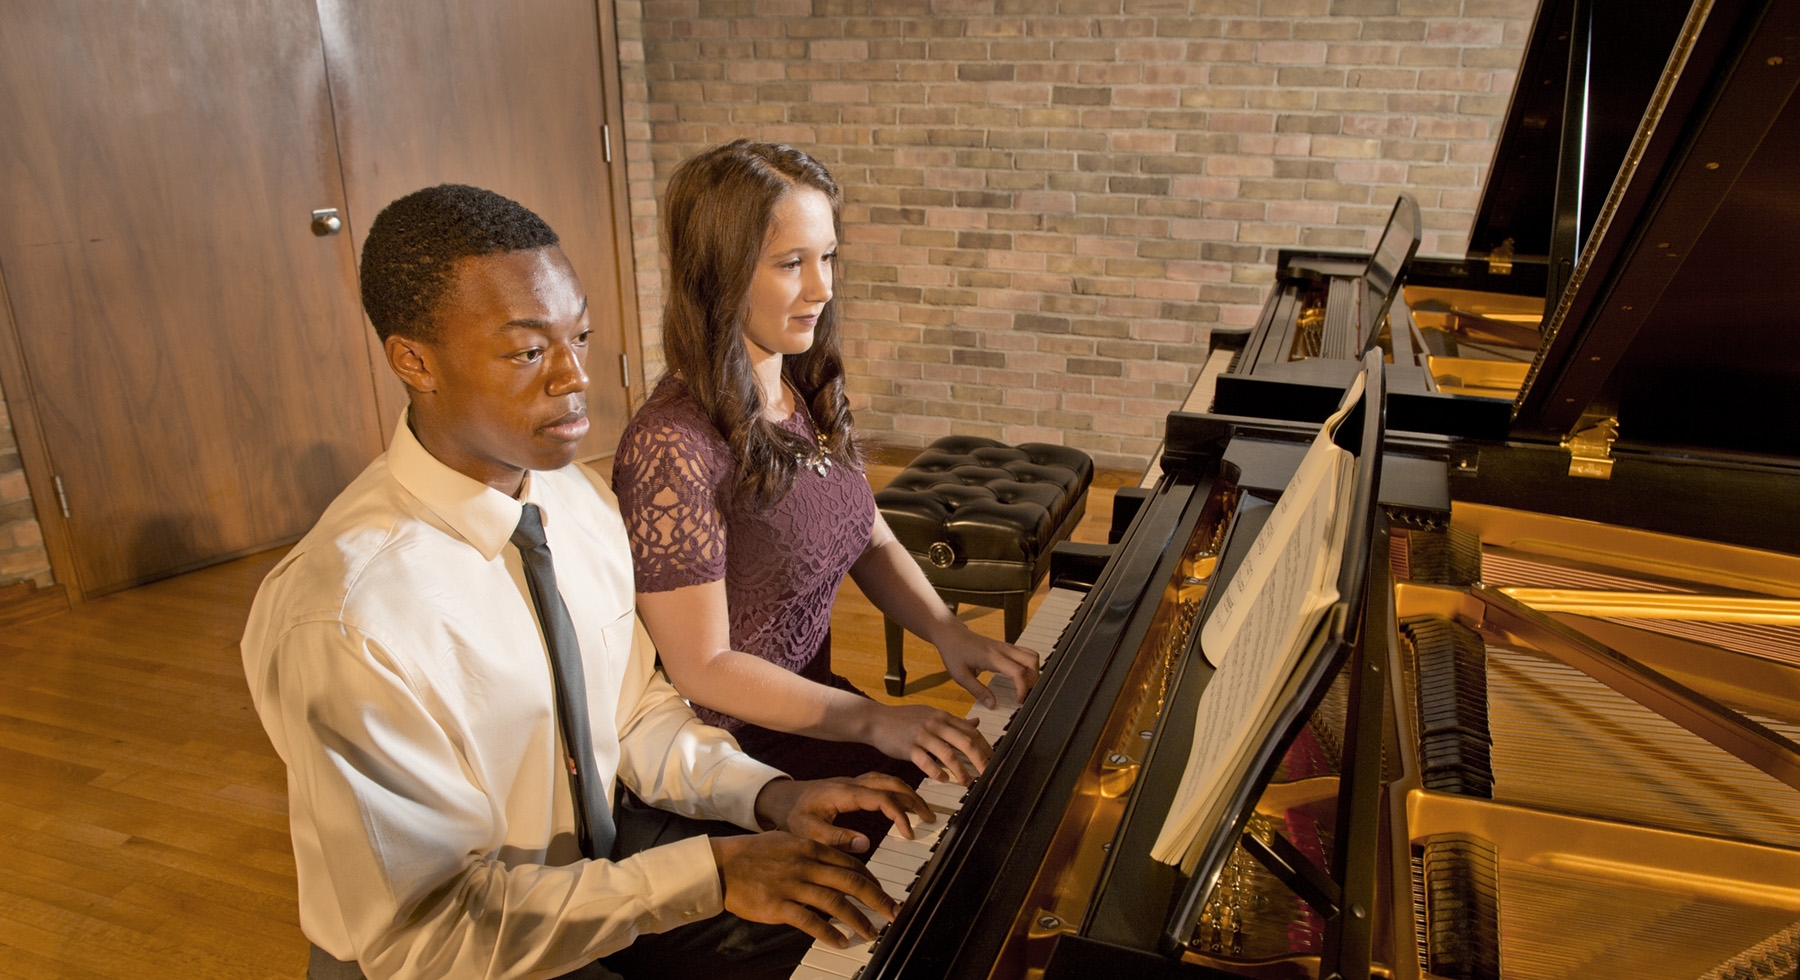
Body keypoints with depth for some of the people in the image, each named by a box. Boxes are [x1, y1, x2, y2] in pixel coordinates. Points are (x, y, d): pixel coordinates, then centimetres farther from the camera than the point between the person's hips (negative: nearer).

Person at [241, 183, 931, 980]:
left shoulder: (579, 498, -6)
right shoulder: (343, 621, -29)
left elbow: (633, 713, 3)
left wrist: (766, 795, -13)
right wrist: (707, 872, -28)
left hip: (600, 847, 6)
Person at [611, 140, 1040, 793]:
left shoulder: (809, 397, 2)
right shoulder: (672, 446, -25)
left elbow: (871, 541, 8)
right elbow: (703, 670, -21)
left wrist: (948, 633, -8)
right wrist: (872, 721, -26)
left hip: (810, 701, 8)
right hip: (735, 753, -7)